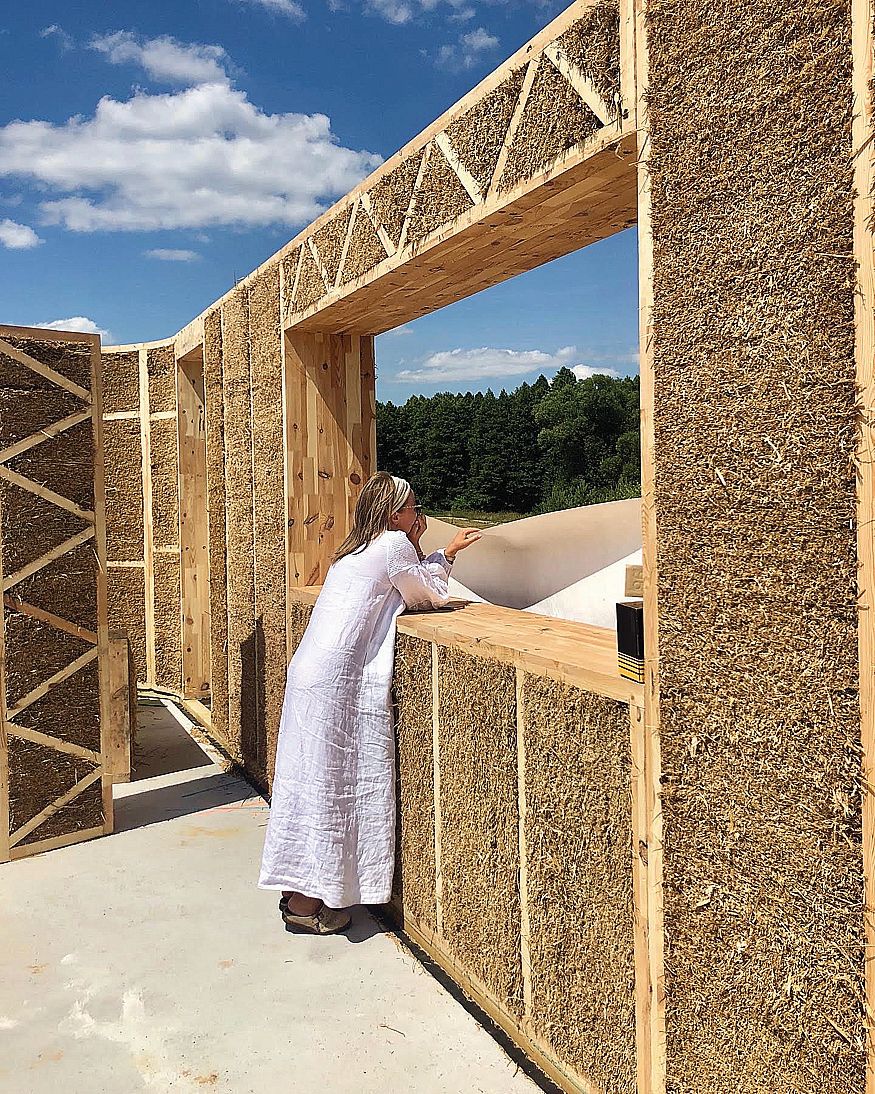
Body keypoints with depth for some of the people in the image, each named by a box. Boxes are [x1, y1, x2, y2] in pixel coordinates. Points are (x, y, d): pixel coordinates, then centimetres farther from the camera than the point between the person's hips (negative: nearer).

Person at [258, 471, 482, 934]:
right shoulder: (394, 544, -7)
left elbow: (412, 586, 23)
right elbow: (433, 599, 0)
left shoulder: (359, 549, 20)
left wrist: (448, 552, 26)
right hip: (337, 681, -9)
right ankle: (306, 905, 10)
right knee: (329, 783, -1)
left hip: (312, 672, 10)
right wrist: (414, 546, 14)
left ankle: (298, 892, 25)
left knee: (313, 779, 15)